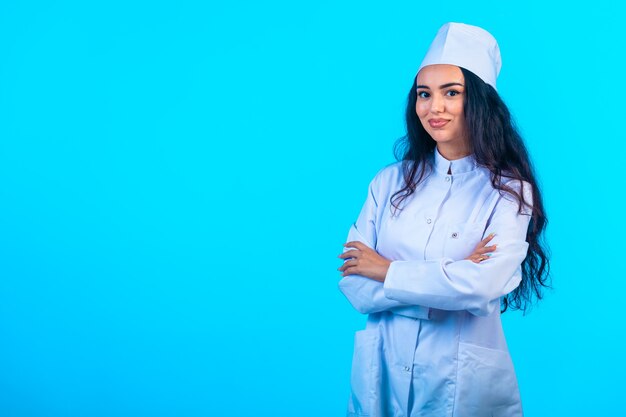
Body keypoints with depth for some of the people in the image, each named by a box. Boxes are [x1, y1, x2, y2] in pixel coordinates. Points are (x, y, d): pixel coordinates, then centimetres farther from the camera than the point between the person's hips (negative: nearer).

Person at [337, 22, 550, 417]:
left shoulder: (510, 191, -7)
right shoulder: (390, 181, 0)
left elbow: (482, 287, -22)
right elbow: (356, 288, -7)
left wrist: (388, 271, -12)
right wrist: (451, 275, -16)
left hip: (465, 382, -2)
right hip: (382, 374, 3)